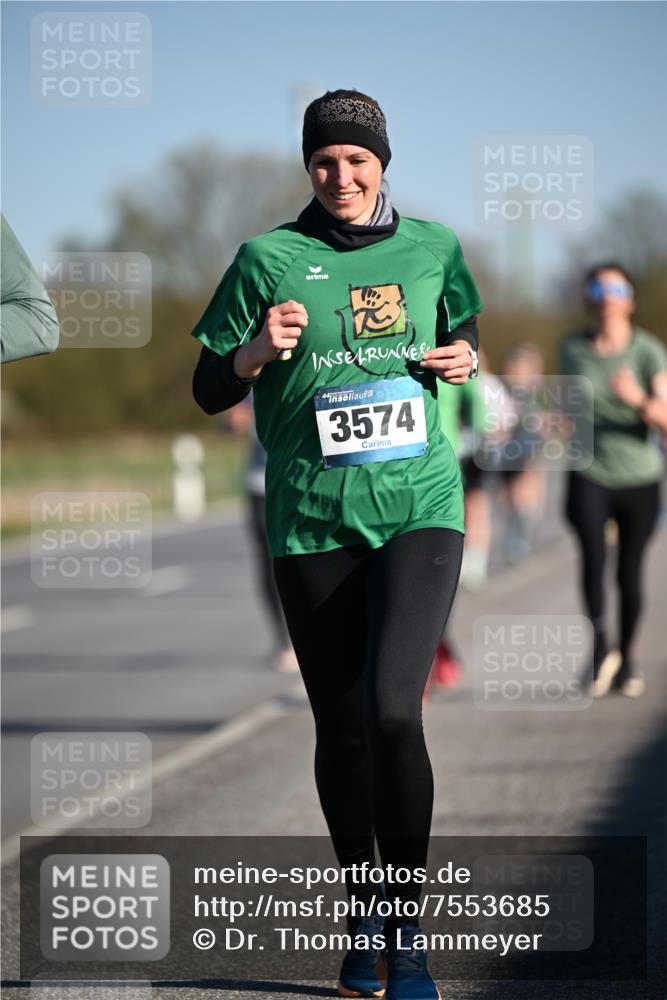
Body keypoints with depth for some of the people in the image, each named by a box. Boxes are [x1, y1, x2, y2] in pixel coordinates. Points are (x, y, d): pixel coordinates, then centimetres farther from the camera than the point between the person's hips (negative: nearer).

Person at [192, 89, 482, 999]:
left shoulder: (433, 248, 7)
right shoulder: (271, 258, 1)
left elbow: (463, 333, 26)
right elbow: (209, 391, 4)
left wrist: (466, 360, 2)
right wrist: (258, 351, -17)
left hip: (421, 508, 0)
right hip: (314, 518, 0)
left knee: (392, 709, -16)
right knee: (341, 727, 7)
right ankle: (363, 919, 27)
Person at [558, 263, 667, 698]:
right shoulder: (573, 348, 3)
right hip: (590, 474, 1)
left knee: (630, 571, 4)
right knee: (593, 556, -22)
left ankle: (626, 656, 24)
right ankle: (600, 645, -9)